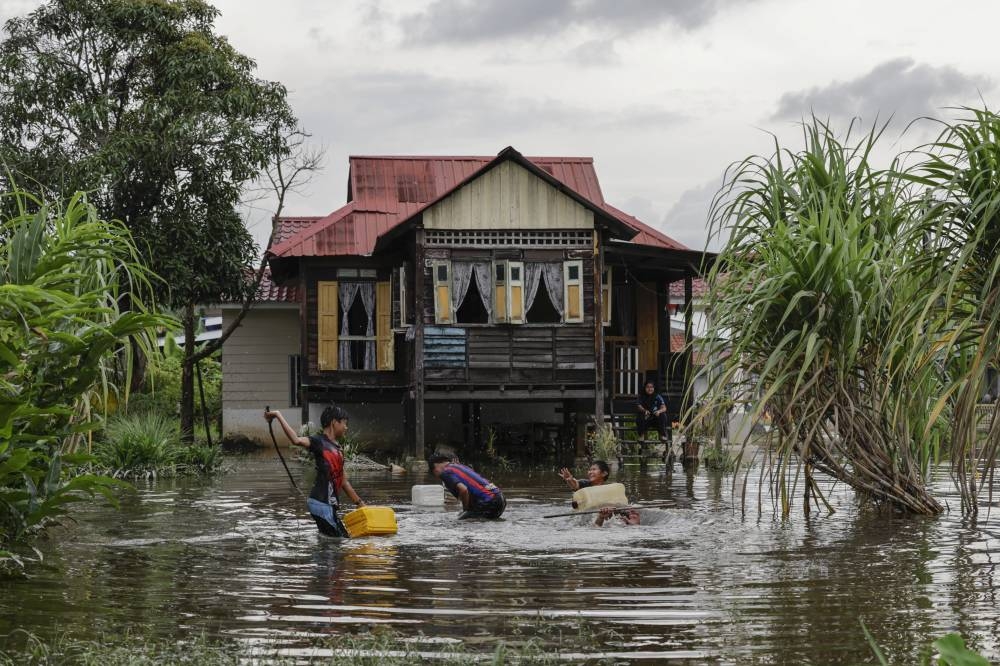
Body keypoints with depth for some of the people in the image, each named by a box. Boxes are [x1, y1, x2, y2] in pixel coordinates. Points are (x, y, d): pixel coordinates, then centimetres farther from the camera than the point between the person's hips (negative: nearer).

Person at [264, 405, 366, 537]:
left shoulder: (338, 449, 19)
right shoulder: (319, 442, -8)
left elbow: (344, 482, 24)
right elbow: (296, 440, -28)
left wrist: (360, 503, 26)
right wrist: (278, 416, -34)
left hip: (330, 504, 9)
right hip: (321, 503, -9)